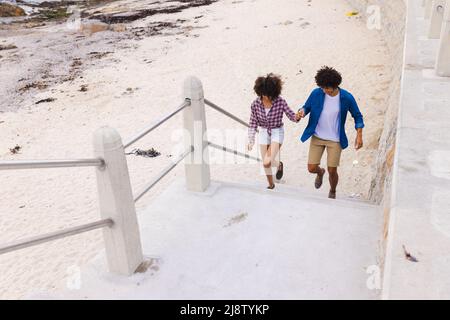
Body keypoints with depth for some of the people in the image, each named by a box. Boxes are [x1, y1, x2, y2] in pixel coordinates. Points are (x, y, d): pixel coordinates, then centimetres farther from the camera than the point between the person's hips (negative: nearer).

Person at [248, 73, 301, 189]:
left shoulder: (280, 102, -19)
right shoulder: (256, 104, -13)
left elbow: (291, 115, -14)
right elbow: (253, 123, -5)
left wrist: (297, 117, -38)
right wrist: (251, 140, -9)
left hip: (277, 132, -3)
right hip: (263, 132, 3)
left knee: (267, 162, -18)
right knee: (265, 163, 11)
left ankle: (279, 165, 19)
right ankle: (271, 184, 37)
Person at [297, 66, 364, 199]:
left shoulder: (347, 98, -13)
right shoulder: (316, 93, -11)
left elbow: (357, 116, 0)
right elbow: (307, 106, 5)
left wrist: (359, 135, -8)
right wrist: (302, 112, -20)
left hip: (335, 140, -1)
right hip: (317, 137, 2)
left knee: (332, 171, 0)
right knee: (311, 168, -1)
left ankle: (332, 192, 33)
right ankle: (320, 173, 39)